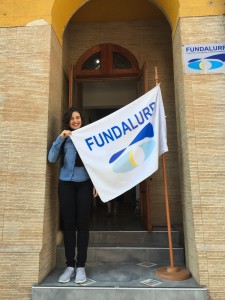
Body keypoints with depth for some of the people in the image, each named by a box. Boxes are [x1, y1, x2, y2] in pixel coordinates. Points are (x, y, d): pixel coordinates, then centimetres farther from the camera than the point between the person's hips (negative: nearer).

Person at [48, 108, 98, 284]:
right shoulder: (64, 139, 9)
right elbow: (52, 159, -3)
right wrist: (60, 138, -11)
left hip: (85, 185, -1)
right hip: (66, 185, 1)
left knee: (83, 224, 1)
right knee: (68, 224, 4)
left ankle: (81, 266, 11)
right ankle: (70, 266, 14)